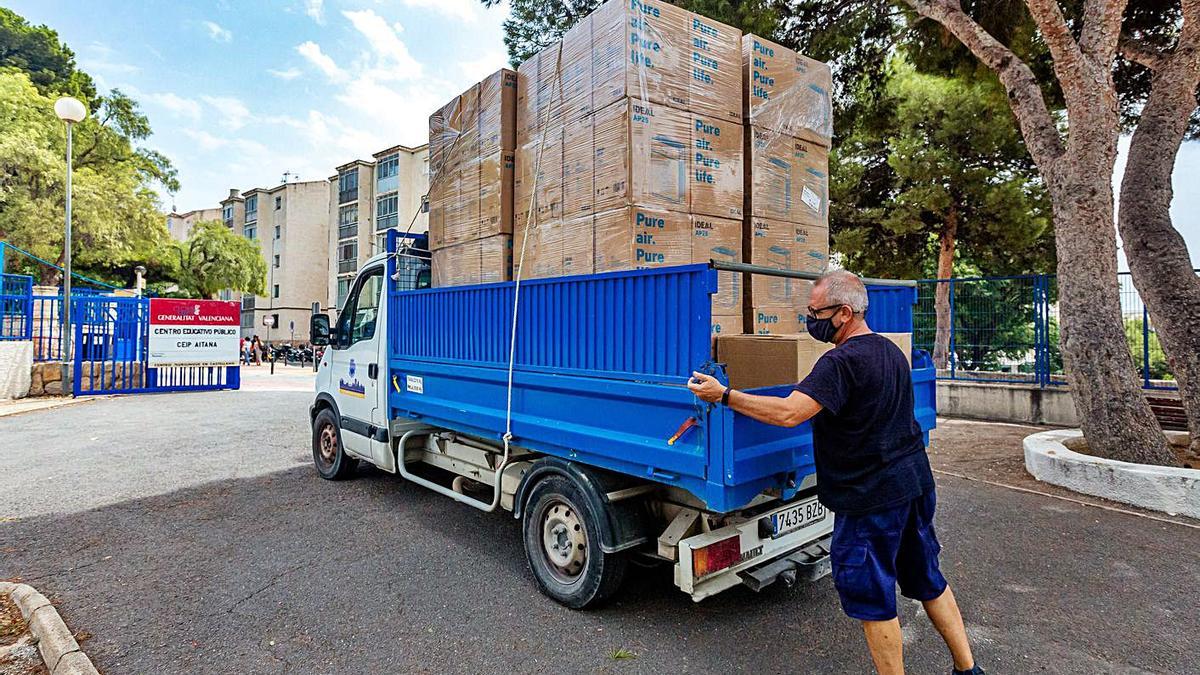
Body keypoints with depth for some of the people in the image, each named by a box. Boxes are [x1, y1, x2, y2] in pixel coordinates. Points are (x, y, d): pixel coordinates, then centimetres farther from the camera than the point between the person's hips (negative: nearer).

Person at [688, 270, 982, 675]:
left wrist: (723, 395, -28)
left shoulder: (842, 361, -23)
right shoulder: (891, 351, 8)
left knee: (871, 597, 7)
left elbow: (788, 413, -33)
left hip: (872, 497, -10)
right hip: (914, 482, 10)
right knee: (927, 580, 23)